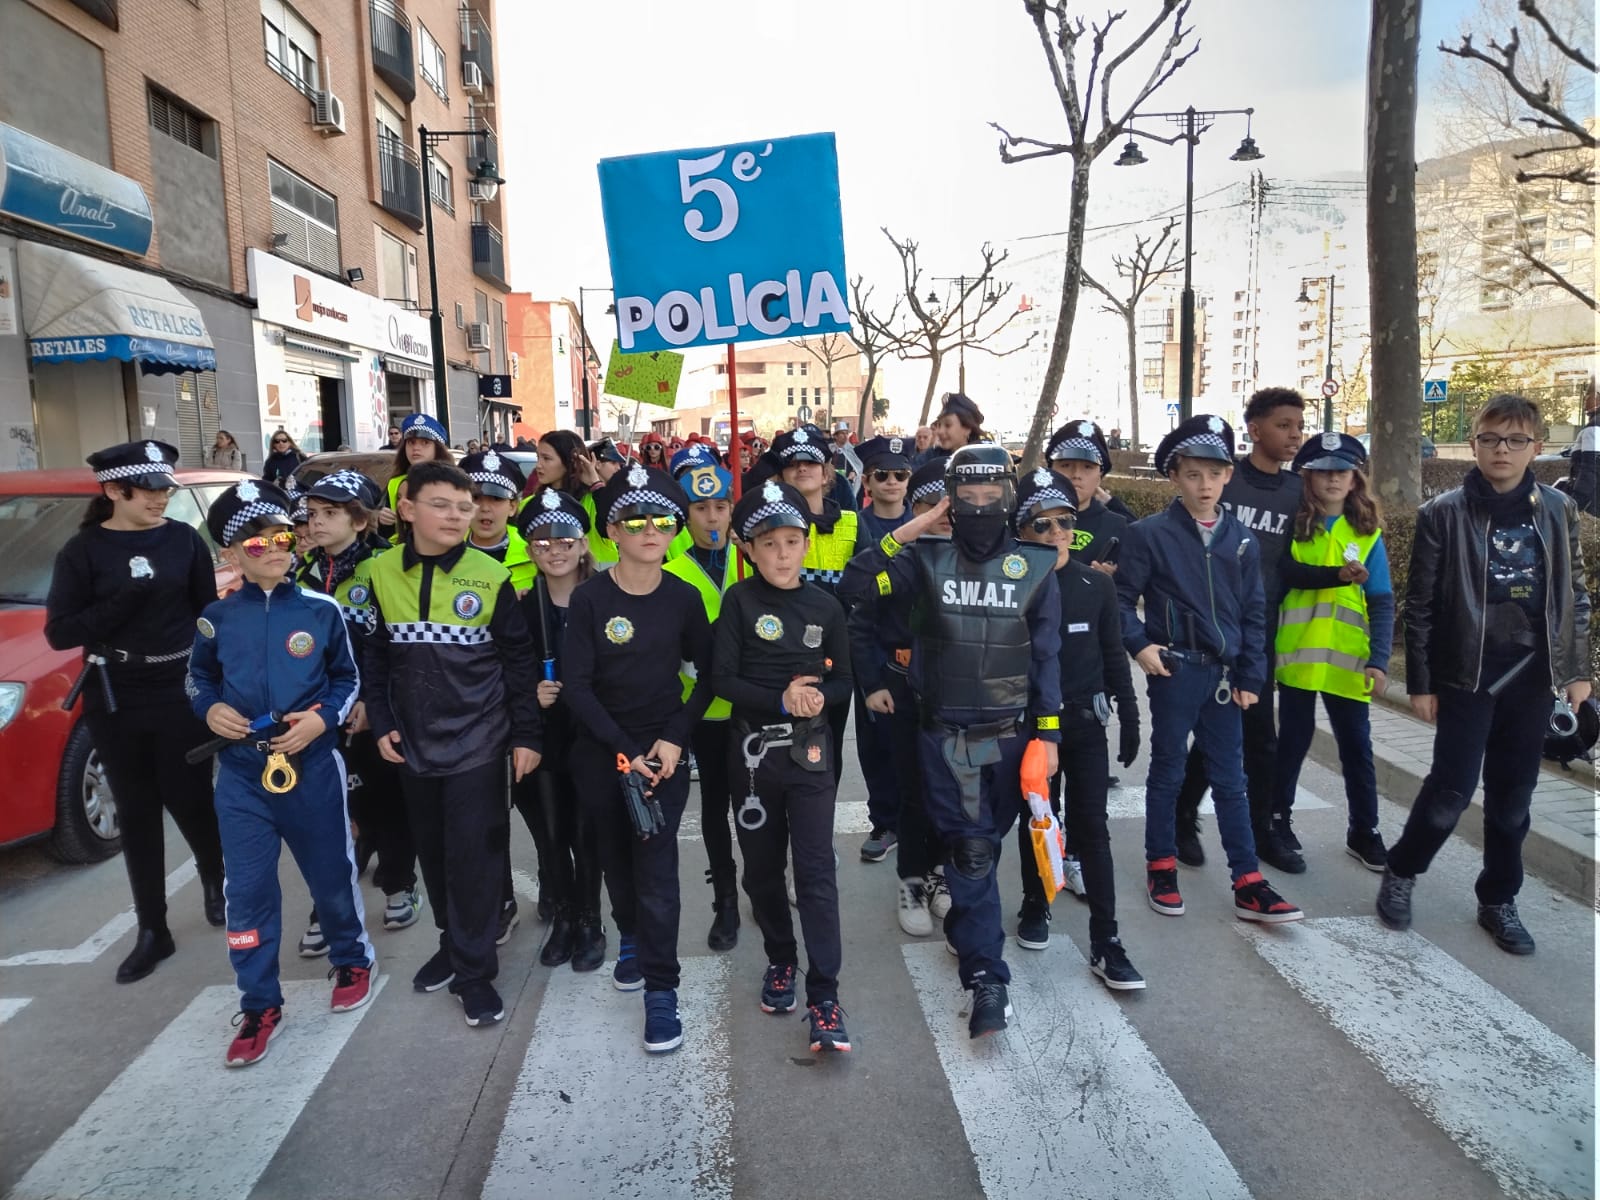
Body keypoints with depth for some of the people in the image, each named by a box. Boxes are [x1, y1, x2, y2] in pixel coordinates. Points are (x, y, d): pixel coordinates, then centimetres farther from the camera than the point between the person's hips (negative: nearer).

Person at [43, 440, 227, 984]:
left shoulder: (185, 540, 0)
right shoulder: (84, 550, -3)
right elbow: (59, 632, -8)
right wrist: (120, 604, -23)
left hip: (183, 693, 0)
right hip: (115, 702, 0)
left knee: (189, 801, 4)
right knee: (136, 814, 9)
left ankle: (215, 880, 35)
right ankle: (152, 931, 20)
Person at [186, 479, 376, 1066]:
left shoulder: (322, 610, -4)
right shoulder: (217, 616, 1)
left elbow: (347, 679, 6)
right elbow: (198, 677, 15)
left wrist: (322, 717, -11)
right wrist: (210, 709, -5)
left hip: (312, 766, -1)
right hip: (240, 773, 1)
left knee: (332, 874, 11)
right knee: (247, 890, 4)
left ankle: (353, 959, 36)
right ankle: (259, 1004, 19)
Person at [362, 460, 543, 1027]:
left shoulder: (491, 576, -8)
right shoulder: (382, 574, 0)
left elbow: (519, 662, -4)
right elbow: (373, 657, 8)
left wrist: (526, 735, -5)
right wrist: (381, 723, 2)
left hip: (478, 743, -3)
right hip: (414, 745, 4)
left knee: (474, 855, 0)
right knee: (433, 852, 15)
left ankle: (475, 970, 14)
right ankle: (453, 942, 35)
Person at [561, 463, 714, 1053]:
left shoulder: (684, 598, -5)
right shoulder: (590, 598, -9)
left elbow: (707, 674, 2)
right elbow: (578, 685, -10)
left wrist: (674, 739, -9)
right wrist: (623, 749, -16)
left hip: (663, 747, -1)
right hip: (601, 749, 1)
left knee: (657, 865, -6)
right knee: (617, 855, 16)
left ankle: (661, 992, 3)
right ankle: (630, 939, 42)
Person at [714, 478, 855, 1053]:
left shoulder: (825, 606, 1)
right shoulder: (739, 600, -4)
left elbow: (843, 682, 6)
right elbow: (723, 679, -9)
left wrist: (819, 696, -16)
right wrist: (781, 700, -21)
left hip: (810, 752, 0)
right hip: (755, 751, 0)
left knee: (816, 872, -4)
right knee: (762, 867, 13)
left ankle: (824, 995, 2)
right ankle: (780, 959, 35)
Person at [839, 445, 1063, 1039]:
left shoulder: (1035, 567, 1)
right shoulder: (928, 559, -1)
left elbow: (1046, 656, 2)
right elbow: (853, 585, -10)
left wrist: (1048, 735, 0)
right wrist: (904, 532, -15)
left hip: (1009, 734, 1)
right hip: (944, 735, -1)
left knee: (979, 848, 14)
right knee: (971, 852, -3)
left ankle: (964, 929, 38)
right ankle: (987, 978, 7)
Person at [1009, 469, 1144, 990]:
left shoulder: (1097, 584, -1)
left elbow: (1113, 655, 5)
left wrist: (1129, 716, 4)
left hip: (1086, 722, 1)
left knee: (1091, 826, 2)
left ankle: (1105, 941, 7)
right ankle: (1035, 906, 35)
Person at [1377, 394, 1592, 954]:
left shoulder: (1558, 510, 5)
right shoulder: (1443, 514, -6)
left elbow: (1574, 595, 11)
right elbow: (1420, 605, -5)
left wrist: (1577, 670, 7)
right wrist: (1420, 682, -5)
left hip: (1531, 675, 4)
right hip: (1466, 674, -3)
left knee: (1512, 796, 11)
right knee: (1452, 787, -4)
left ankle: (1498, 900, 26)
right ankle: (1400, 872, 19)